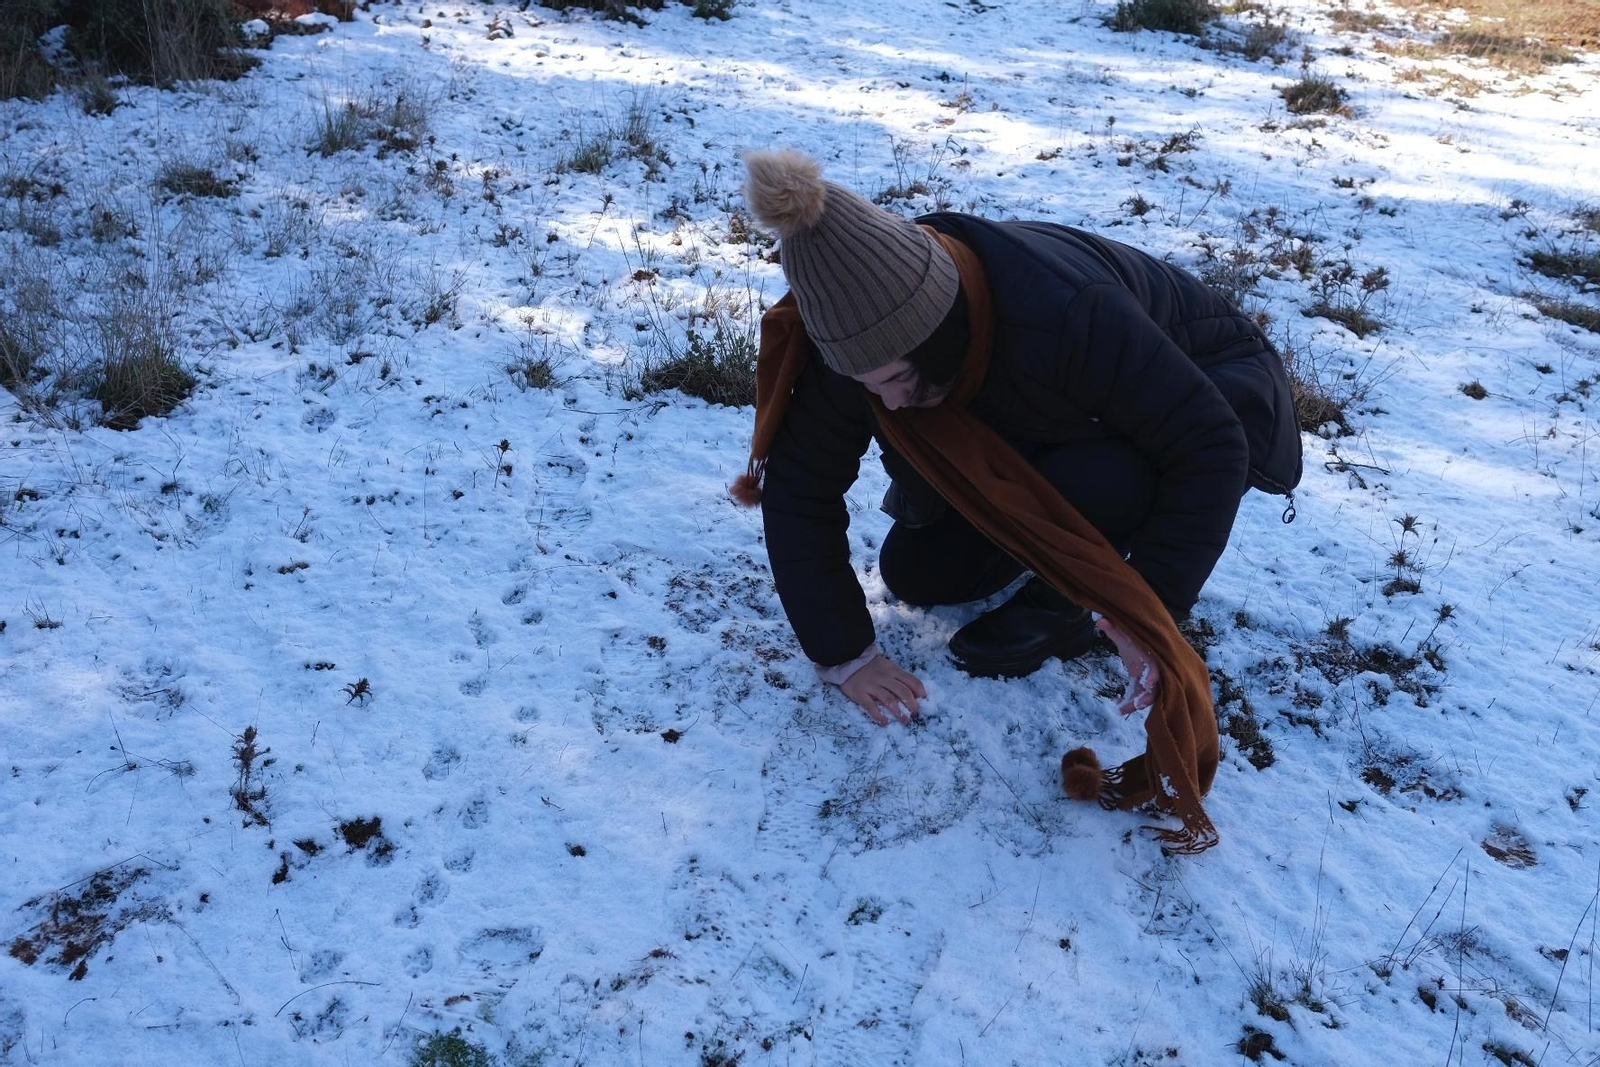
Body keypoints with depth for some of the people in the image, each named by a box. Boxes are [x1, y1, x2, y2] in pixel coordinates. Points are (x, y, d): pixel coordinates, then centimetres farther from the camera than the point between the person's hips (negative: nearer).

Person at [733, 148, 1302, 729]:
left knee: (1090, 482, -39)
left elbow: (1210, 447, -35)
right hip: (1077, 413, 5)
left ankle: (1059, 606, -8)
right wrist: (846, 655, -19)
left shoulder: (1064, 312, -44)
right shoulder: (865, 336, -26)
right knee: (916, 574, -1)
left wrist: (1152, 609, -38)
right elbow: (799, 487, -18)